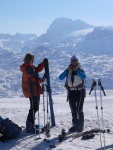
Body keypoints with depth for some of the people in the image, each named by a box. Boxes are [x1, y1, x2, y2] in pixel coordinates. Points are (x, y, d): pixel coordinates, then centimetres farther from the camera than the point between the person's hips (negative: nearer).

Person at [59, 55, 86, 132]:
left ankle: (81, 125, 3)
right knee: (73, 110, 9)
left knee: (79, 109, -5)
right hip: (71, 91, 4)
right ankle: (75, 124, 19)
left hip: (80, 91, -4)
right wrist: (67, 70, -14)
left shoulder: (80, 69, 1)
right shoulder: (68, 70, 8)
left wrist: (76, 70, -21)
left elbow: (84, 77, -20)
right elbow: (60, 77, -6)